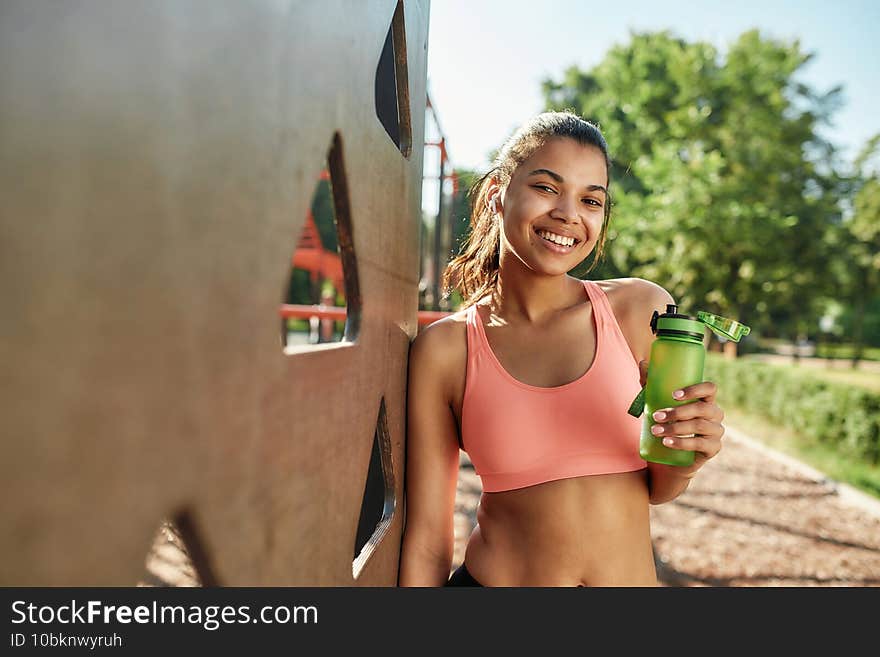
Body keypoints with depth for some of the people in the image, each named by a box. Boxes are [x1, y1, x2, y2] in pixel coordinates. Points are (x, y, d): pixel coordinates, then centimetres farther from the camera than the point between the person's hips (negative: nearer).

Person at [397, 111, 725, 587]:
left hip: (634, 576, 2)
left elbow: (655, 488, 0)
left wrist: (686, 459, -18)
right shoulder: (443, 348, -13)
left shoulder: (642, 309, -8)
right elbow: (426, 540, -9)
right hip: (493, 580, -2)